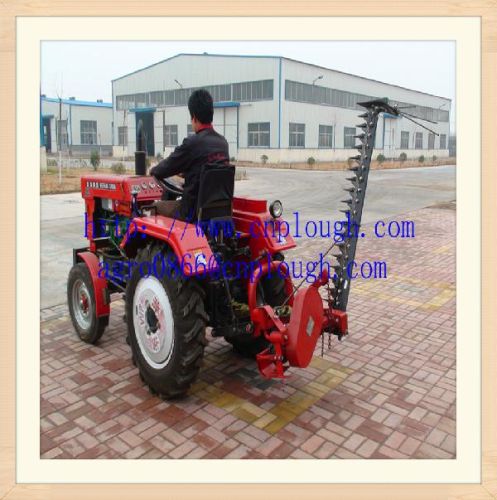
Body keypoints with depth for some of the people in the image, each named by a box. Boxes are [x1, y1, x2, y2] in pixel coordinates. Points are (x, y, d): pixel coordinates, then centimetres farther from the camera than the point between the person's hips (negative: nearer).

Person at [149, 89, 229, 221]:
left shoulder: (193, 143, -18)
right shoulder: (222, 142, 3)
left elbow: (166, 168, -6)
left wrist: (153, 170, 16)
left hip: (194, 211, -7)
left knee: (157, 206, 17)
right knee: (178, 200, 33)